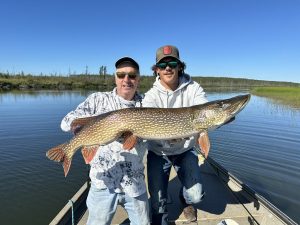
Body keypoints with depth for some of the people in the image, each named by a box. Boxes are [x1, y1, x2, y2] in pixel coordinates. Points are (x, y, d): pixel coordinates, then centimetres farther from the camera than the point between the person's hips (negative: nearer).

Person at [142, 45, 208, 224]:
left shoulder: (193, 88, -11)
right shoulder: (151, 95, -15)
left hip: (185, 150, 1)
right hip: (159, 151, 0)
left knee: (195, 195, -10)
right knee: (158, 200, 3)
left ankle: (186, 199, 29)